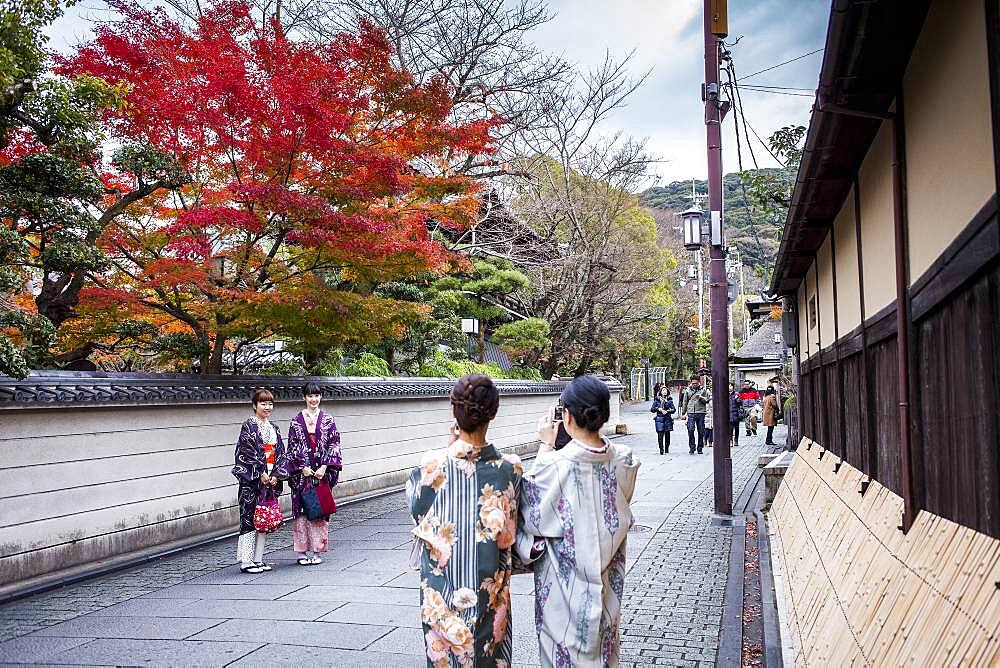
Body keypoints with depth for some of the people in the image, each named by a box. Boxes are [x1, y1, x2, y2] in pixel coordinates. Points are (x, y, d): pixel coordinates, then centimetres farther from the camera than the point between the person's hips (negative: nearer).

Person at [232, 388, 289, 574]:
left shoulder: (274, 428, 15)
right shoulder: (249, 425, -6)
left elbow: (280, 452, 12)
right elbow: (248, 451, -14)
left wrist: (277, 474, -1)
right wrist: (261, 473, -15)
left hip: (269, 479, 7)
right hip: (251, 478, -7)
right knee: (249, 518, -6)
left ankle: (258, 559, 15)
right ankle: (246, 561, -3)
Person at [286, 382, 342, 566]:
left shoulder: (327, 419, 5)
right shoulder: (296, 421, 5)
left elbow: (334, 444, 0)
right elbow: (292, 446, 3)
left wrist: (324, 467, -9)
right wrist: (302, 467, -8)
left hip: (322, 471, 0)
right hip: (302, 471, 0)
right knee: (301, 508, -1)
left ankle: (317, 550, 9)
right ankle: (303, 551, 6)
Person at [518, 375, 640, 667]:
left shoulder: (555, 466, -28)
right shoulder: (622, 459, -14)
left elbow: (531, 504, -7)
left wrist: (545, 447, -6)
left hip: (566, 584, -4)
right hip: (608, 579, 4)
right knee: (603, 641, 23)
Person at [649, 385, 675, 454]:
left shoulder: (669, 399, 8)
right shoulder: (657, 400, 6)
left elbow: (674, 409, 5)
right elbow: (652, 409, 7)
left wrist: (667, 411, -10)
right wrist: (658, 409, -9)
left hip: (668, 418, 1)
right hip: (659, 418, -1)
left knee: (667, 434, 5)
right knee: (660, 434, -10)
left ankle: (667, 449, 19)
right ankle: (661, 449, -8)